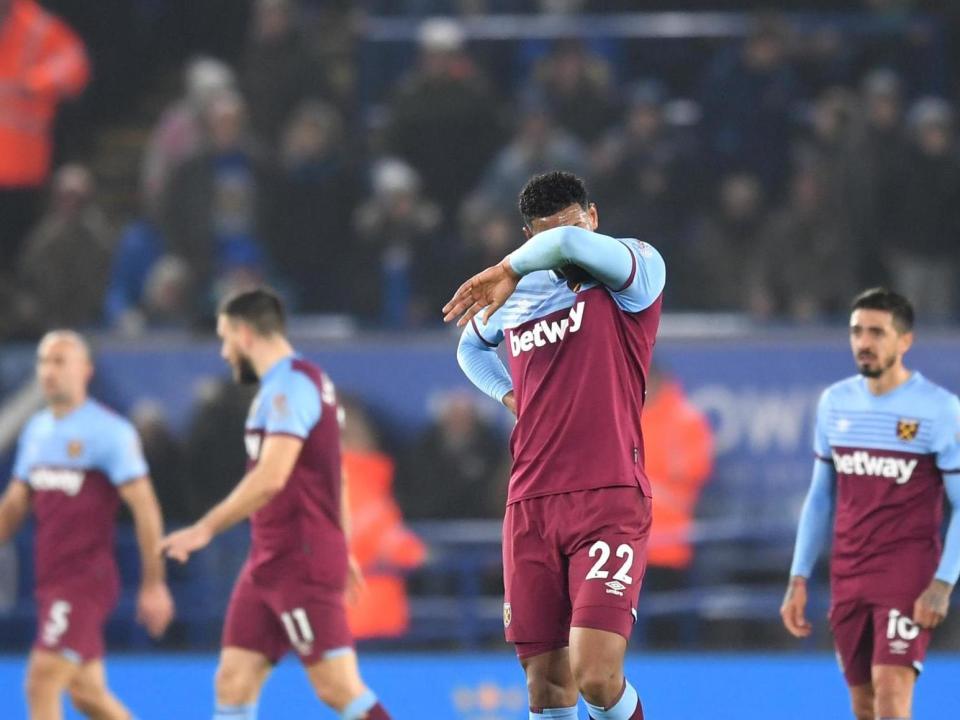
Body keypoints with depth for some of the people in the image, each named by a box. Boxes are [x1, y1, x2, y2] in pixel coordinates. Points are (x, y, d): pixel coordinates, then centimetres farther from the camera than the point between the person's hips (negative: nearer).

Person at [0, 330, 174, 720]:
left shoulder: (110, 431, -10)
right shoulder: (37, 430, 12)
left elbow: (145, 508, -11)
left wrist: (153, 585, -13)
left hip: (87, 580, -8)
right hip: (50, 581, 8)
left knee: (42, 684, -16)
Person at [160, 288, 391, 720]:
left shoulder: (290, 385, -14)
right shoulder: (282, 386, 18)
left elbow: (271, 477, -24)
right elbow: (334, 479, 25)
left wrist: (207, 529, -21)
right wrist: (341, 550, 31)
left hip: (302, 566, -10)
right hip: (269, 563, 10)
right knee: (233, 681, 4)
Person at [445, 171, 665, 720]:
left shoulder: (638, 270, -3)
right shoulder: (514, 294, 14)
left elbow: (571, 243, -26)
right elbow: (471, 344, 37)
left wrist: (509, 270, -12)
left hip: (610, 503, -5)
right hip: (531, 506, 5)